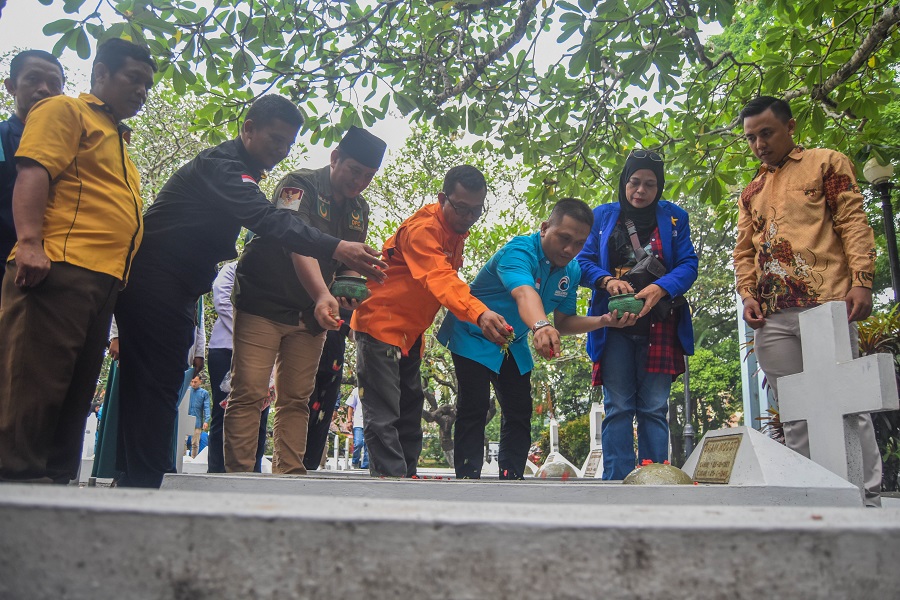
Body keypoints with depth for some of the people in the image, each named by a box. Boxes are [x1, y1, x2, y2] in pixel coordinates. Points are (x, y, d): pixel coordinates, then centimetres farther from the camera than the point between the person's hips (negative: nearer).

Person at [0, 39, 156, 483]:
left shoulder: (117, 140, 30)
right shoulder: (65, 110, 6)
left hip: (102, 280, 9)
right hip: (59, 266, -9)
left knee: (75, 392, 8)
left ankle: (55, 483, 13)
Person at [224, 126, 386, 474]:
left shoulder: (359, 210, 11)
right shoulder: (300, 185, -11)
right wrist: (323, 296, -43)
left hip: (310, 314, 6)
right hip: (264, 304, -6)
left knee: (296, 399, 5)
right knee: (247, 394, -9)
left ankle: (290, 475, 8)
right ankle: (238, 475, -5)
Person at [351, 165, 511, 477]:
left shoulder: (457, 230, 6)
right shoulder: (422, 228, -23)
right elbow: (439, 279, -40)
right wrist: (479, 313, -55)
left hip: (410, 332, 10)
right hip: (380, 325, -10)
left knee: (410, 415, 12)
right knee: (383, 417, -10)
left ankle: (407, 477, 20)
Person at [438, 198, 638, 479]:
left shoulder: (571, 271, -6)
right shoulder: (519, 251, -29)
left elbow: (563, 323, -1)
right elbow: (524, 293, -51)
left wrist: (603, 321, -17)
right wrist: (540, 326, -70)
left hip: (514, 345, 7)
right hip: (473, 337, -7)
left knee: (520, 413, 6)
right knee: (474, 408, -13)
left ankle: (511, 479, 16)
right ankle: (467, 478, -6)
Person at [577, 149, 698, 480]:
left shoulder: (673, 217, 9)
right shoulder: (603, 215, 11)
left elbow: (688, 264, 1)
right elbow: (584, 261, 6)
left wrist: (659, 288, -18)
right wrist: (608, 281, -16)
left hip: (658, 325, 0)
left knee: (654, 408, 0)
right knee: (617, 408, -2)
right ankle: (617, 483, 0)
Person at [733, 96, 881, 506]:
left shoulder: (827, 163, 10)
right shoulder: (751, 192, 24)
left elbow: (853, 224, 1)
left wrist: (861, 281, -10)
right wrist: (748, 295, 5)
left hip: (825, 304, -5)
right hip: (772, 317, 5)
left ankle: (869, 497, 1)